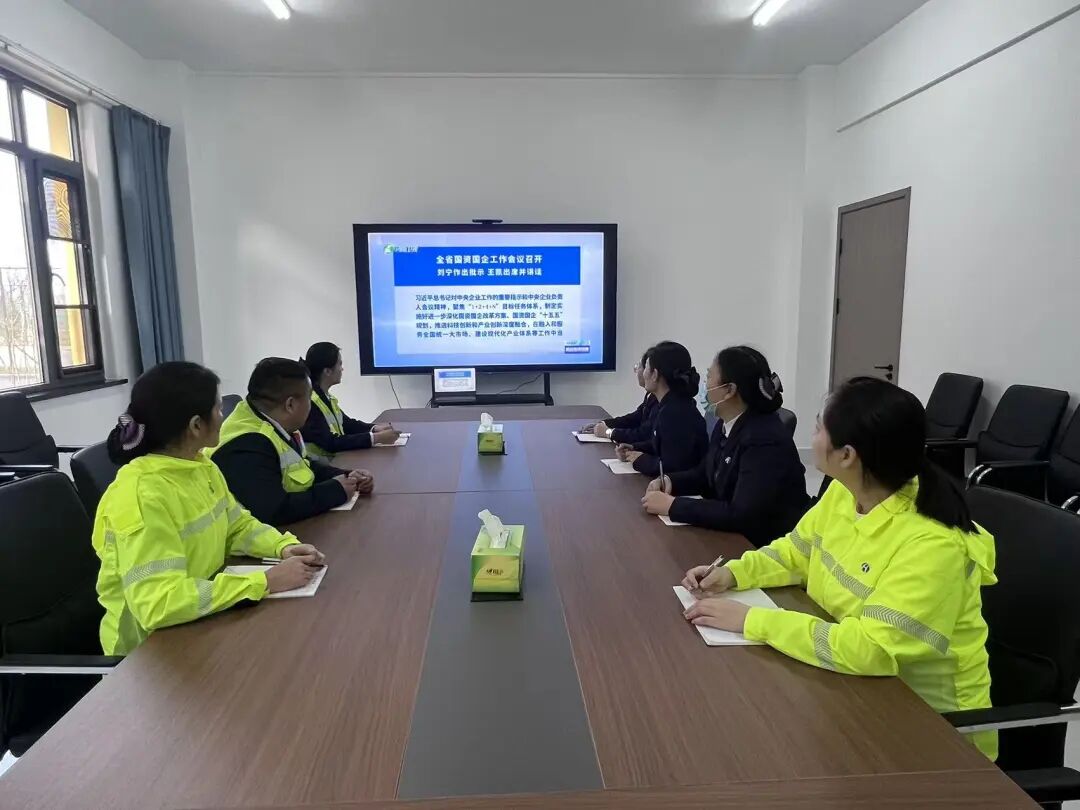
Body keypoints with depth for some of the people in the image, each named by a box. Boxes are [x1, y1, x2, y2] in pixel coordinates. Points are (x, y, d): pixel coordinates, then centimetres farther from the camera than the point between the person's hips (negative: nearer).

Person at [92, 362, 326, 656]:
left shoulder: (201, 466, 0)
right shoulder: (141, 495, -26)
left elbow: (239, 526, 11)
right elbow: (158, 604, -33)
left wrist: (284, 547, -9)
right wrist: (266, 582, -30)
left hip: (201, 622, 7)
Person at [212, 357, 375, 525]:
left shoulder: (276, 427, 2)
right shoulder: (248, 445, -26)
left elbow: (303, 468, 17)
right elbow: (274, 511, -35)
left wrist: (346, 477, 0)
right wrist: (336, 490, -22)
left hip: (295, 530, 8)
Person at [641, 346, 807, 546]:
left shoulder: (765, 440, -26)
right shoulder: (727, 425, 0)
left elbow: (740, 515, -30)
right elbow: (704, 474, 14)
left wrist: (672, 505, -26)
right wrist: (670, 481, -6)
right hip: (734, 536, 7)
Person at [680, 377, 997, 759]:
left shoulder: (932, 545, -29)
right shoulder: (841, 495, -6)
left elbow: (867, 650, -35)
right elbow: (796, 553, 10)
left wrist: (751, 620, -31)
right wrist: (734, 572, -7)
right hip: (856, 689, 6)